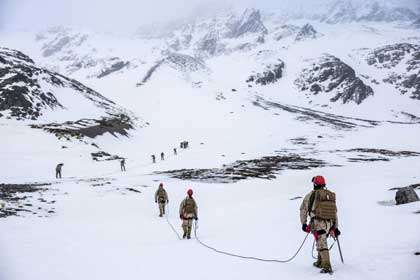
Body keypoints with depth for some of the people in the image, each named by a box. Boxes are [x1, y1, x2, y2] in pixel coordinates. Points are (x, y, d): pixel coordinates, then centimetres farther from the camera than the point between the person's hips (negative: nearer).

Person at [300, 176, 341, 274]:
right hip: (329, 223, 6)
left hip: (318, 222, -6)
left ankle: (327, 266, -19)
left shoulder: (311, 195, -2)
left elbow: (303, 209, -2)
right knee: (322, 242, 23)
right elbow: (335, 212, 15)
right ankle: (320, 262, 34)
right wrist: (336, 227, 19)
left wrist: (304, 223, 5)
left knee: (322, 244, -9)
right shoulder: (331, 195, 13)